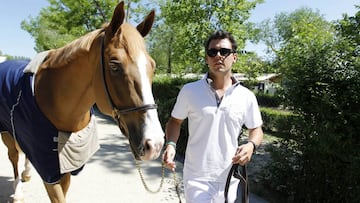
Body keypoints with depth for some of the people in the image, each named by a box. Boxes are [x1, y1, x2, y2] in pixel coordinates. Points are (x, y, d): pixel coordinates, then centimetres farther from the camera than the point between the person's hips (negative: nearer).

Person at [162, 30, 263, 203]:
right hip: (197, 177, -2)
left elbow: (256, 129, 9)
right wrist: (171, 144, -13)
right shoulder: (189, 91, -7)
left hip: (228, 177, 3)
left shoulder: (247, 97, -3)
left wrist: (251, 145, -13)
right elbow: (175, 121, 5)